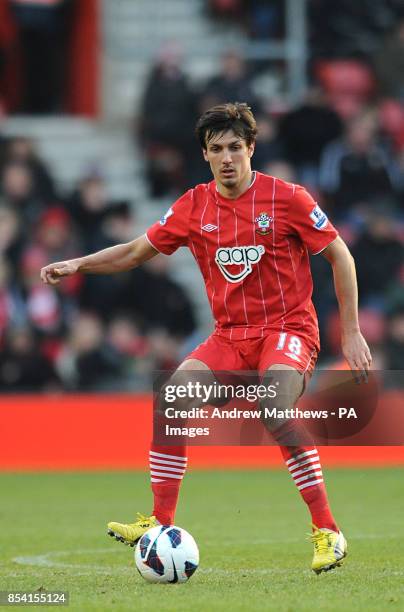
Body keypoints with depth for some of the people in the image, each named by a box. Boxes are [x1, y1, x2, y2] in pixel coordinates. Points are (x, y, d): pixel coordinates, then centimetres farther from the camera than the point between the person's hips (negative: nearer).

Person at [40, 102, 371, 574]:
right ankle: (161, 524, -9)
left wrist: (351, 333, -4)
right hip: (230, 335, 5)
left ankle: (328, 531, -22)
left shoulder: (286, 198, -8)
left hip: (288, 328, -5)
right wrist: (78, 264, -1)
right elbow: (137, 251, 13)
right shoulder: (194, 207, 4)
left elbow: (340, 256, -2)